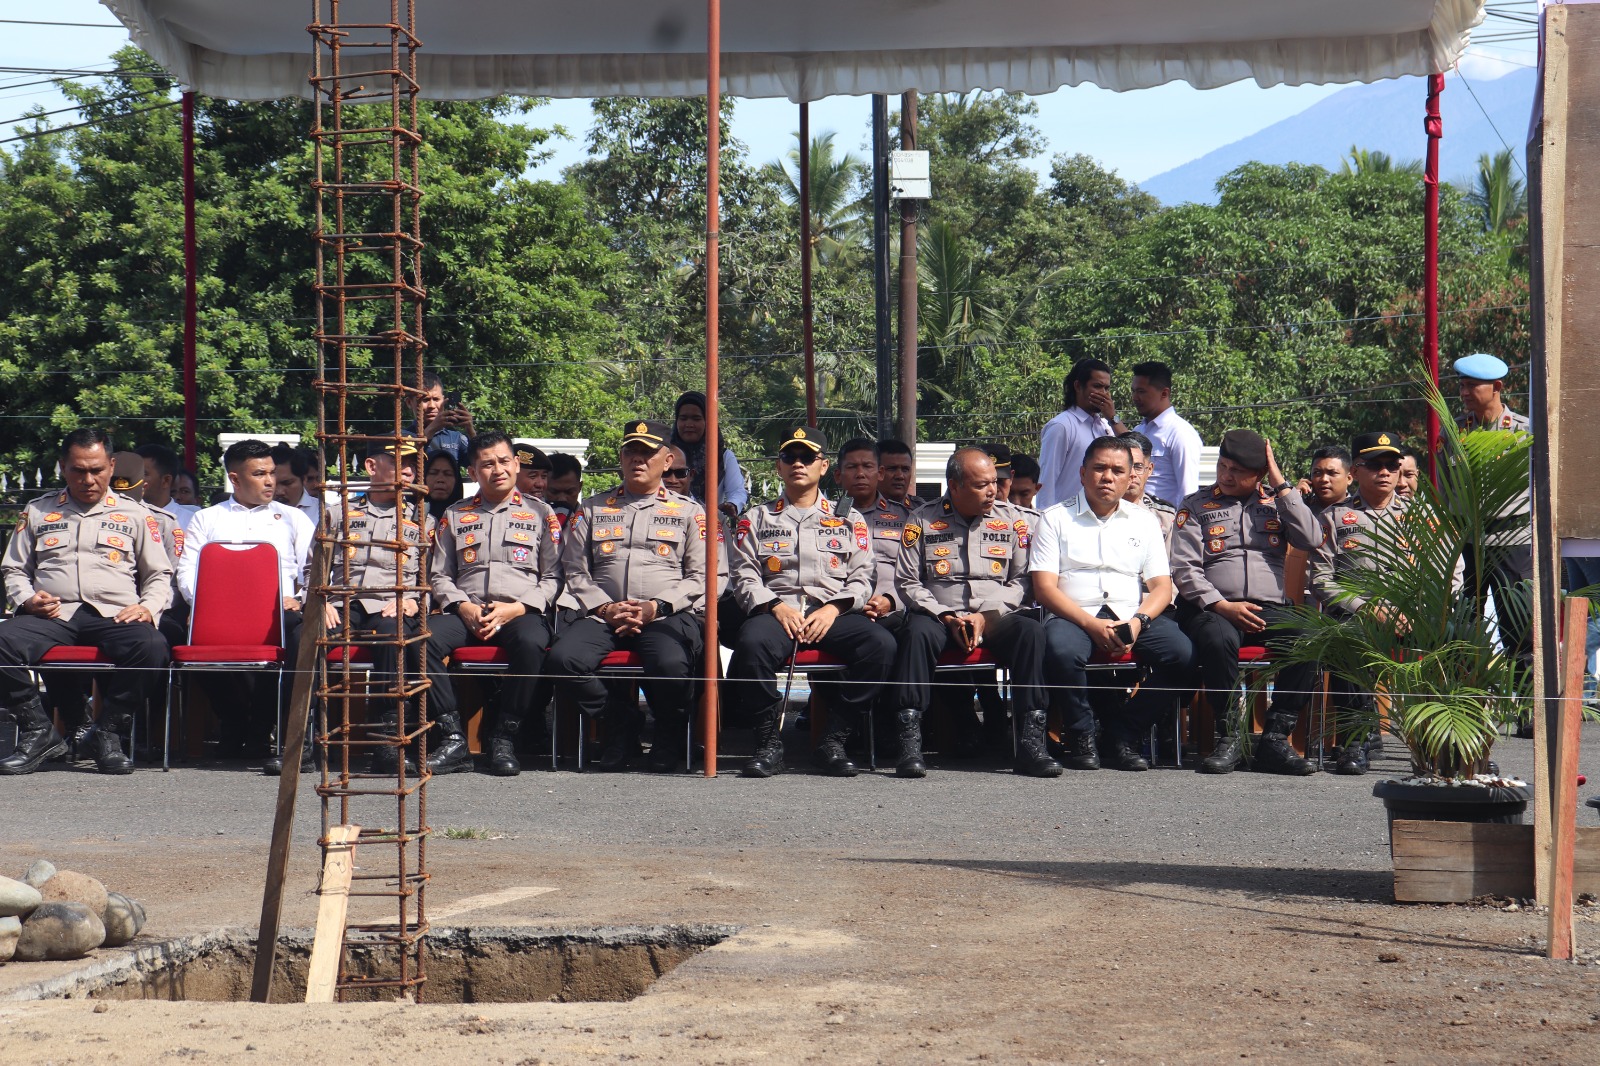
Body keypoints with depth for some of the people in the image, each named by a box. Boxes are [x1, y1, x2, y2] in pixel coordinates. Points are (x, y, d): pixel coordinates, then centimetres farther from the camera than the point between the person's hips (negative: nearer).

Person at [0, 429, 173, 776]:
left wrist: (147, 608, -3)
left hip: (114, 615, -1)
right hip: (52, 615, 1)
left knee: (152, 648, -36)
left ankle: (110, 735, -20)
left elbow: (159, 575, 19)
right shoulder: (38, 512, 23)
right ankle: (38, 732, -17)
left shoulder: (134, 514, 19)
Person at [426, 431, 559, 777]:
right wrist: (463, 607, -4)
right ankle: (453, 737, -29)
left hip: (520, 614, -2)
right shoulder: (455, 515, 20)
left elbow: (553, 577, 7)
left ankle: (504, 739, -28)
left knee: (531, 642, -39)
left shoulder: (539, 513, 14)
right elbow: (439, 575, 16)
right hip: (466, 614, 2)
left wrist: (516, 608, -9)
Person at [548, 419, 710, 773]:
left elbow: (700, 577, 7)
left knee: (671, 664, -36)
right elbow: (575, 571, 13)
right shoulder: (591, 509, 22)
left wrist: (656, 607, -10)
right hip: (602, 614, 2)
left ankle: (669, 739, -5)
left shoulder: (689, 512, 17)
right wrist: (606, 608, -5)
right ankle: (619, 723, -5)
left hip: (669, 615, -2)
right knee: (563, 658, -29)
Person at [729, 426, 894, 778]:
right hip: (777, 611, -1)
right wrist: (776, 607, -10)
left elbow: (862, 578, 11)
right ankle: (769, 744, -25)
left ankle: (834, 741, -24)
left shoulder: (848, 519, 21)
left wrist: (833, 610, -8)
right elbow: (745, 578, 9)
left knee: (881, 643, -31)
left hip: (833, 613, 1)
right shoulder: (757, 519, 21)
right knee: (751, 642, -38)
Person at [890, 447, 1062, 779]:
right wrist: (946, 617, -10)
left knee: (1031, 631, -30)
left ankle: (1031, 742, -34)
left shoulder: (1012, 520, 10)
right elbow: (907, 581, 3)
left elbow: (1021, 580, 6)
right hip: (940, 617, -1)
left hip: (996, 618, 1)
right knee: (918, 632, -35)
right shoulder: (923, 521, 6)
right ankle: (910, 743, -38)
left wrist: (986, 617, -9)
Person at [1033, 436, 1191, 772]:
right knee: (1061, 651, -38)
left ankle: (1122, 733, -10)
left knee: (1181, 653, -26)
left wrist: (1138, 621, -11)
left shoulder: (1144, 522, 19)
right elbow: (1044, 587, -2)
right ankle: (1082, 736, -14)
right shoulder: (1056, 519, 9)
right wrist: (1092, 625, -16)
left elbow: (1162, 586, 11)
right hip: (1075, 617, -3)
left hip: (1133, 618, 3)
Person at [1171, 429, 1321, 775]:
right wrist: (1221, 605, -13)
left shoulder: (1276, 503, 18)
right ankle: (1229, 738, -27)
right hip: (1213, 608, -2)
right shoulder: (1196, 506, 12)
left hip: (1271, 608, 2)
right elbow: (1185, 569, 2)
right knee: (1219, 639, -38)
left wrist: (1281, 485, 2)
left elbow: (1310, 539, 0)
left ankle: (1275, 739, -26)